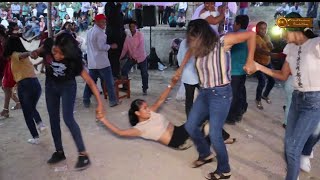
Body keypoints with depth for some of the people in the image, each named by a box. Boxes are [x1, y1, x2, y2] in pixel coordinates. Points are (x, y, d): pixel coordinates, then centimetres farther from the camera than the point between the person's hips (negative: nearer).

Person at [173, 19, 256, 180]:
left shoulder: (222, 41, -17)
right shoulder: (199, 47, 1)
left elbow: (251, 34, -11)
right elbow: (189, 51, 25)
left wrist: (250, 61, -13)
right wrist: (180, 69, 27)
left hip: (220, 93, -7)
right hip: (204, 93, 7)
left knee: (214, 134, -5)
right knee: (190, 126, 10)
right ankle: (205, 153, 37)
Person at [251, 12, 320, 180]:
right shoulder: (291, 48, 8)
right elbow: (283, 76, 12)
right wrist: (259, 67, 3)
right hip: (296, 98, 7)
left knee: (293, 148, -6)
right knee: (288, 143, 13)